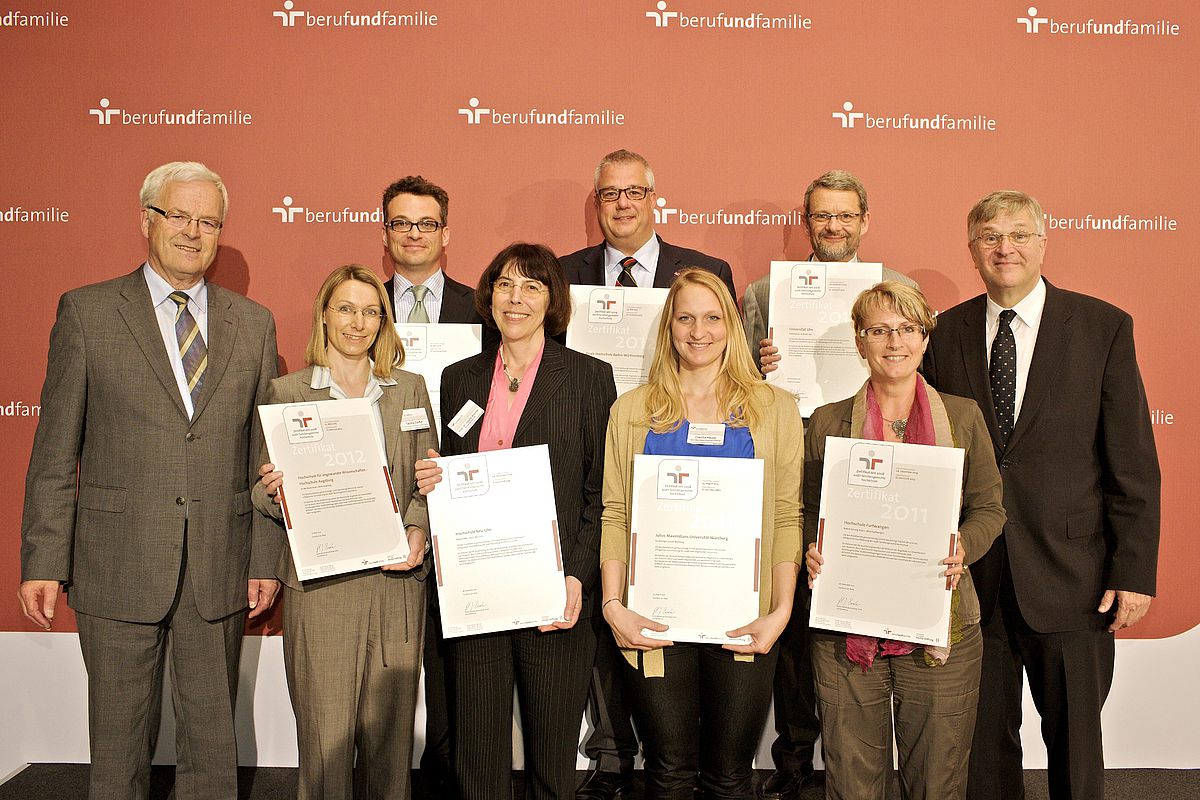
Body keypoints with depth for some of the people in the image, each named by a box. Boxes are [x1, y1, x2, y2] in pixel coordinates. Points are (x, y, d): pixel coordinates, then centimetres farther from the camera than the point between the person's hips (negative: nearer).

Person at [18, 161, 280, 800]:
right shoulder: (86, 312, 1)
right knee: (119, 743, 10)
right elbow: (55, 452, 0)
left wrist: (267, 560, 4)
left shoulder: (254, 324, 7)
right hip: (118, 567, -2)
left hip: (220, 572, 2)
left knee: (213, 738, 12)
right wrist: (43, 561, -5)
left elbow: (265, 453, 7)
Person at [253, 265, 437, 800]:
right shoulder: (287, 392, 4)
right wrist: (276, 490, -16)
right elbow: (264, 495, 6)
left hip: (397, 580, 2)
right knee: (326, 737, 1)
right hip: (320, 587, -2)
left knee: (391, 733, 8)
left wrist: (418, 530, -6)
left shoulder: (410, 389, 11)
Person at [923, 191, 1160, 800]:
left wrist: (1134, 571, -7)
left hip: (1070, 574, -1)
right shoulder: (947, 333, 3)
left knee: (1075, 741, 12)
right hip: (972, 573, 2)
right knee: (984, 739, 14)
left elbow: (1134, 462, -3)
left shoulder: (1103, 327, -2)